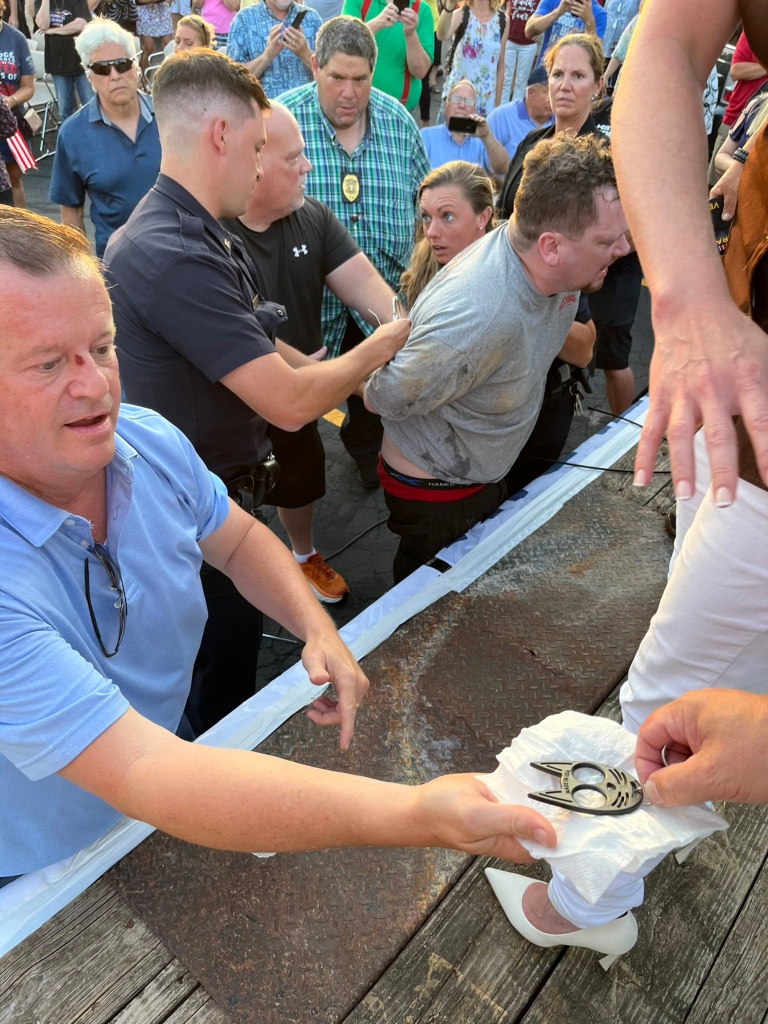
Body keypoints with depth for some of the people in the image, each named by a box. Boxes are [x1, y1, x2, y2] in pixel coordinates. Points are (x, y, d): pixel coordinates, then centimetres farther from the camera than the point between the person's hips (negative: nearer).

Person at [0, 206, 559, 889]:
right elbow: (141, 772, -41)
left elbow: (236, 538, 4)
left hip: (175, 731, 4)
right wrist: (417, 815, -49)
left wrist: (318, 628, -15)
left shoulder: (148, 441, -13)